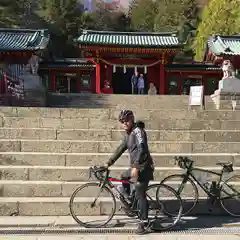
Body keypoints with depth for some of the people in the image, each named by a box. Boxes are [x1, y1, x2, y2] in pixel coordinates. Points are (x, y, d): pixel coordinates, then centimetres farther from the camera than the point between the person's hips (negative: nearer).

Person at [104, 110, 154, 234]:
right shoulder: (128, 134, 14)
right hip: (135, 167, 10)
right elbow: (120, 149, 18)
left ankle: (143, 222, 7)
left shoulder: (138, 131, -15)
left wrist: (136, 167, -34)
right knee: (123, 177, 27)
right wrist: (109, 163, 15)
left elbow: (142, 149, -28)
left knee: (140, 195, -5)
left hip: (142, 168, -10)